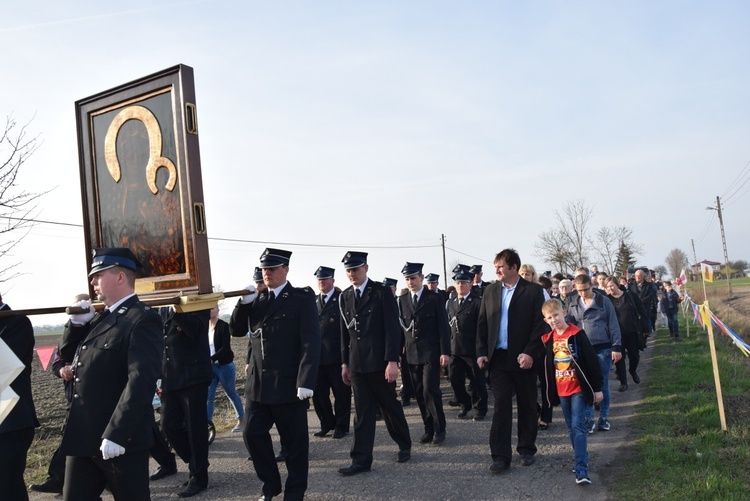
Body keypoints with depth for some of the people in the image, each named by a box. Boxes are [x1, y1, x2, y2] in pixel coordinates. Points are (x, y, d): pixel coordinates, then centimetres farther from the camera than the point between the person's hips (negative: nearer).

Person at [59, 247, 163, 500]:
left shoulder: (143, 320, -15)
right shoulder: (102, 317, 13)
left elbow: (141, 382, -24)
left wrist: (115, 434, -28)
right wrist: (77, 320, 4)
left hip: (121, 439, -8)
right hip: (82, 438, 9)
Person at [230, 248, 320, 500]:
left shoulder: (302, 298, -7)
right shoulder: (256, 299, 11)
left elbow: (311, 342, -14)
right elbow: (236, 330, 10)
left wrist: (306, 381, -21)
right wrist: (243, 302, -6)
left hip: (288, 383, -5)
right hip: (257, 382, 5)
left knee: (294, 440, 6)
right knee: (253, 433, 9)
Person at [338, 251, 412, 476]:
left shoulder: (382, 292, -7)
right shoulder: (344, 297, 9)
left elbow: (392, 328, -11)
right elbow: (345, 331, 13)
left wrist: (392, 361, -17)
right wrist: (345, 362, 12)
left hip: (380, 361, -4)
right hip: (356, 363, 4)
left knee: (390, 406, 10)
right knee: (362, 411, 6)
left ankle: (404, 446, 32)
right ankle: (361, 460, 10)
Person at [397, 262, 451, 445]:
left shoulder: (435, 298, -1)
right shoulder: (402, 300, 9)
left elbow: (443, 327, -4)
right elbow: (400, 326, 9)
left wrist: (445, 352, -10)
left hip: (431, 353, -4)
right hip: (411, 354, 4)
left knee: (430, 390, -11)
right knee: (419, 394, 6)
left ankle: (439, 429, 5)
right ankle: (429, 429, 18)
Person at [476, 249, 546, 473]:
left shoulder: (533, 290, -4)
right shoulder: (491, 290, 7)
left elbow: (540, 324, -8)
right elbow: (482, 323, 9)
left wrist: (530, 353, -17)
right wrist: (481, 352, 1)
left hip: (524, 357, -2)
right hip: (498, 357, 2)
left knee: (527, 406, 11)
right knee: (501, 407, 1)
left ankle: (527, 449, 27)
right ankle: (501, 456, 4)